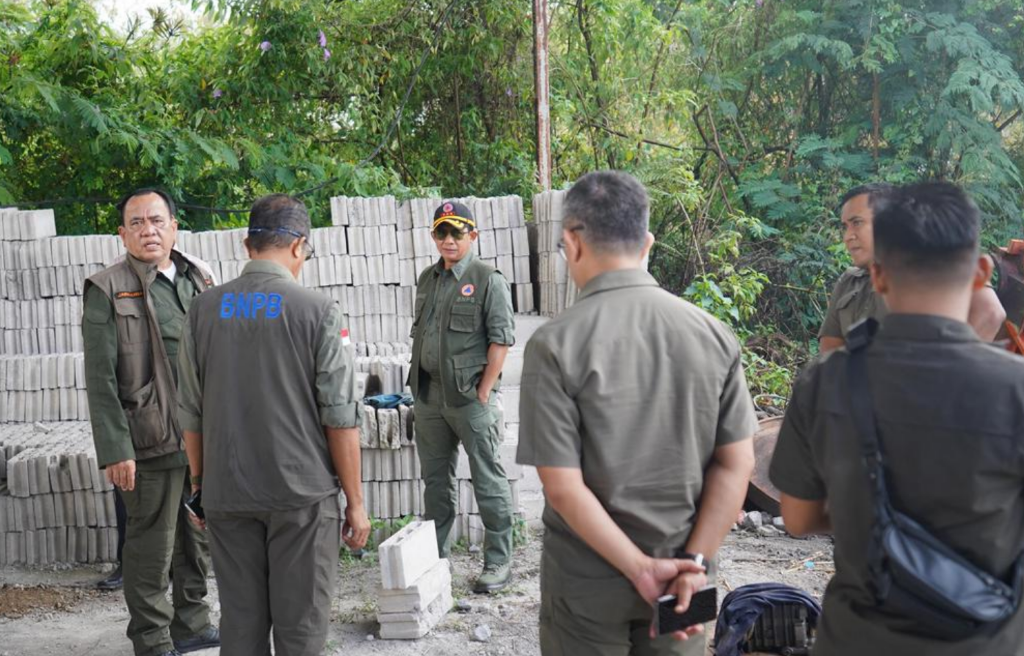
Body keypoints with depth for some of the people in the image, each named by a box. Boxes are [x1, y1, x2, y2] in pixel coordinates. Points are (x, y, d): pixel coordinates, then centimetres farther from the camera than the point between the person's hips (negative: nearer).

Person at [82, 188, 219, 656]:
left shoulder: (199, 279, 10)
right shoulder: (106, 291, -7)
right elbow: (100, 380, -10)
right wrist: (115, 451, -15)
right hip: (152, 444, -6)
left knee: (199, 540, 17)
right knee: (152, 550, 5)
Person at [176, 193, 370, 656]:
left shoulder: (204, 310, 2)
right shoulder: (318, 311, -10)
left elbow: (190, 413, 7)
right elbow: (340, 418, -10)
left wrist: (199, 483, 19)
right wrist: (355, 502, -1)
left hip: (226, 495, 4)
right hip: (302, 494, -4)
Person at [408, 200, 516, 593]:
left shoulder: (488, 280, -6)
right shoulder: (427, 279, 14)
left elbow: (501, 339, -11)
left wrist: (484, 392, -15)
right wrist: (417, 386, 12)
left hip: (471, 397, -6)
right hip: (428, 397, 7)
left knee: (488, 481, 0)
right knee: (435, 480, 15)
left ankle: (498, 562, 9)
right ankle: (435, 558, 27)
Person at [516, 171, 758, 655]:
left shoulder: (554, 345, -17)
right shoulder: (713, 334, -6)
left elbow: (562, 486, -19)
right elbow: (737, 463, -6)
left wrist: (640, 568, -14)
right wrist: (693, 562, -6)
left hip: (588, 580, -3)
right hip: (679, 572, 3)